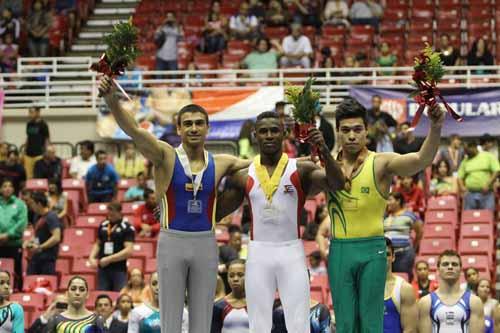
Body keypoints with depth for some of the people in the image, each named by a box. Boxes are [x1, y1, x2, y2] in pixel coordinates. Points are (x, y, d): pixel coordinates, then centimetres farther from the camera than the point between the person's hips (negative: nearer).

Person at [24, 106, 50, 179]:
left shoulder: (42, 124, -4)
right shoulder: (29, 124, 11)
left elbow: (47, 139, -3)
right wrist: (25, 150, 15)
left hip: (38, 153, -5)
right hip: (29, 153, 5)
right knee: (29, 175, 2)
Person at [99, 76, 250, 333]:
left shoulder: (219, 164, 4)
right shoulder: (166, 157, -6)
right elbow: (133, 131, -20)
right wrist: (111, 100, -36)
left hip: (205, 244, 3)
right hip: (172, 242, -3)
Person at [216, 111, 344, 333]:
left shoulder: (301, 170, -4)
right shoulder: (244, 177, 4)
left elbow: (336, 183, -20)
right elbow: (217, 212, 12)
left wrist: (324, 151, -35)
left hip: (292, 252, -2)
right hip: (258, 254, 2)